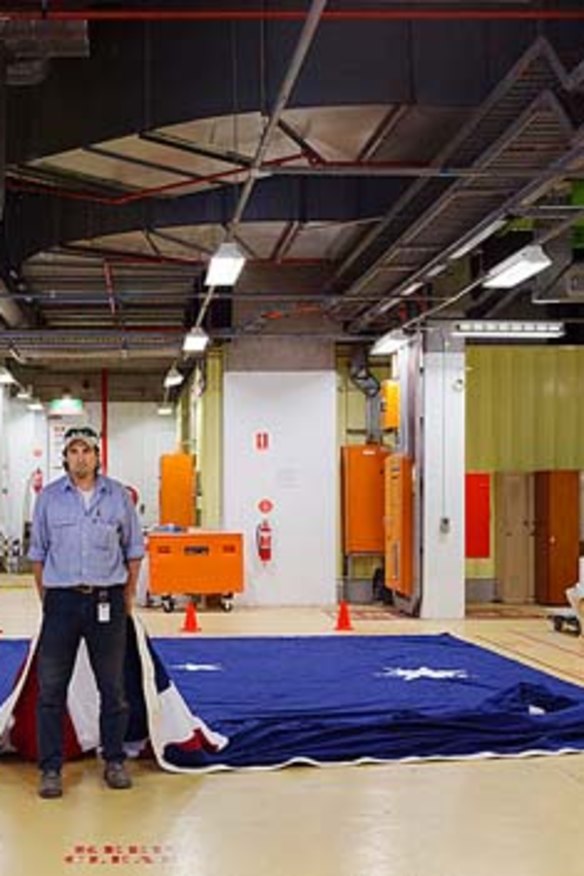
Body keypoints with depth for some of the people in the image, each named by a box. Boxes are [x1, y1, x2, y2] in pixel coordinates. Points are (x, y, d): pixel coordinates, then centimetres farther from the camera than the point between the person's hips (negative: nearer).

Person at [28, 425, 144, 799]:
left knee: (113, 687, 7)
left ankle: (115, 761, 20)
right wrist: (46, 599, 5)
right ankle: (51, 768, 9)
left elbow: (134, 550, 9)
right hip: (62, 600, 0)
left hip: (107, 600, 0)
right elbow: (38, 553, 9)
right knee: (51, 689, 0)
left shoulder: (119, 496, 3)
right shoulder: (49, 497, 3)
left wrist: (127, 597, 5)